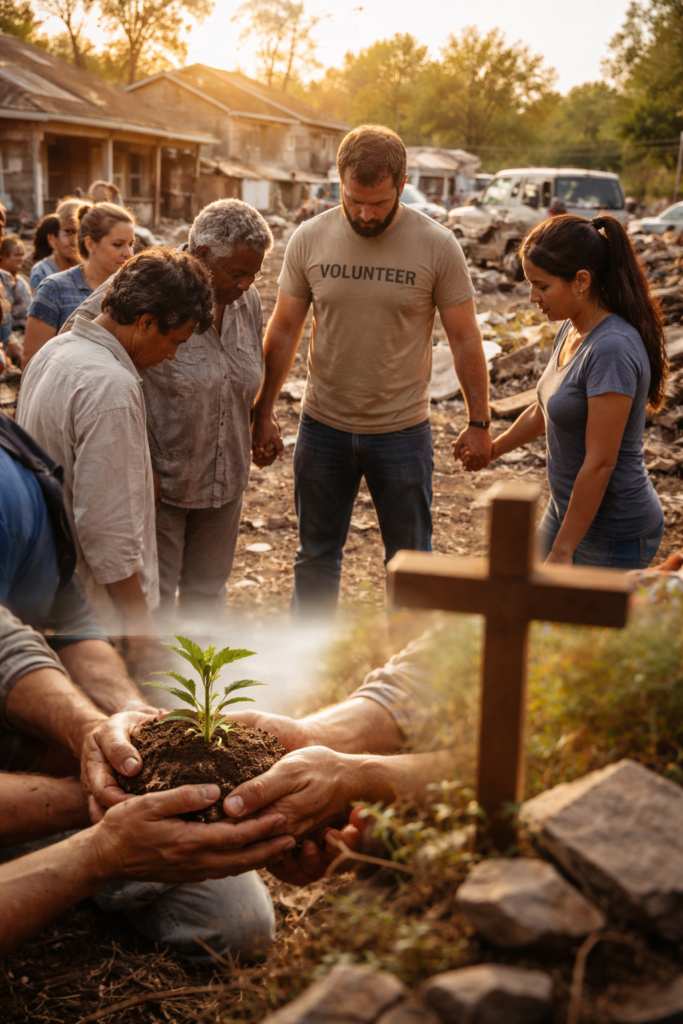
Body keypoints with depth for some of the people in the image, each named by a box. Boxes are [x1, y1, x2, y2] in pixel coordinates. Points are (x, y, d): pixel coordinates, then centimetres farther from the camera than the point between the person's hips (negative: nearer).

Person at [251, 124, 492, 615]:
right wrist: (264, 413, 3)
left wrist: (479, 422, -2)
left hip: (403, 431, -2)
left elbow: (465, 339, -3)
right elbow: (284, 331, 3)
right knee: (316, 557, 15)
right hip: (323, 426, 2)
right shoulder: (309, 239, -5)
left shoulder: (438, 246, -10)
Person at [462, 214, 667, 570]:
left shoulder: (613, 350, -25)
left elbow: (600, 463, -24)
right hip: (568, 512, 9)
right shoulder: (571, 331, 3)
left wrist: (563, 549, -20)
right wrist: (493, 449, 32)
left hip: (613, 535, -9)